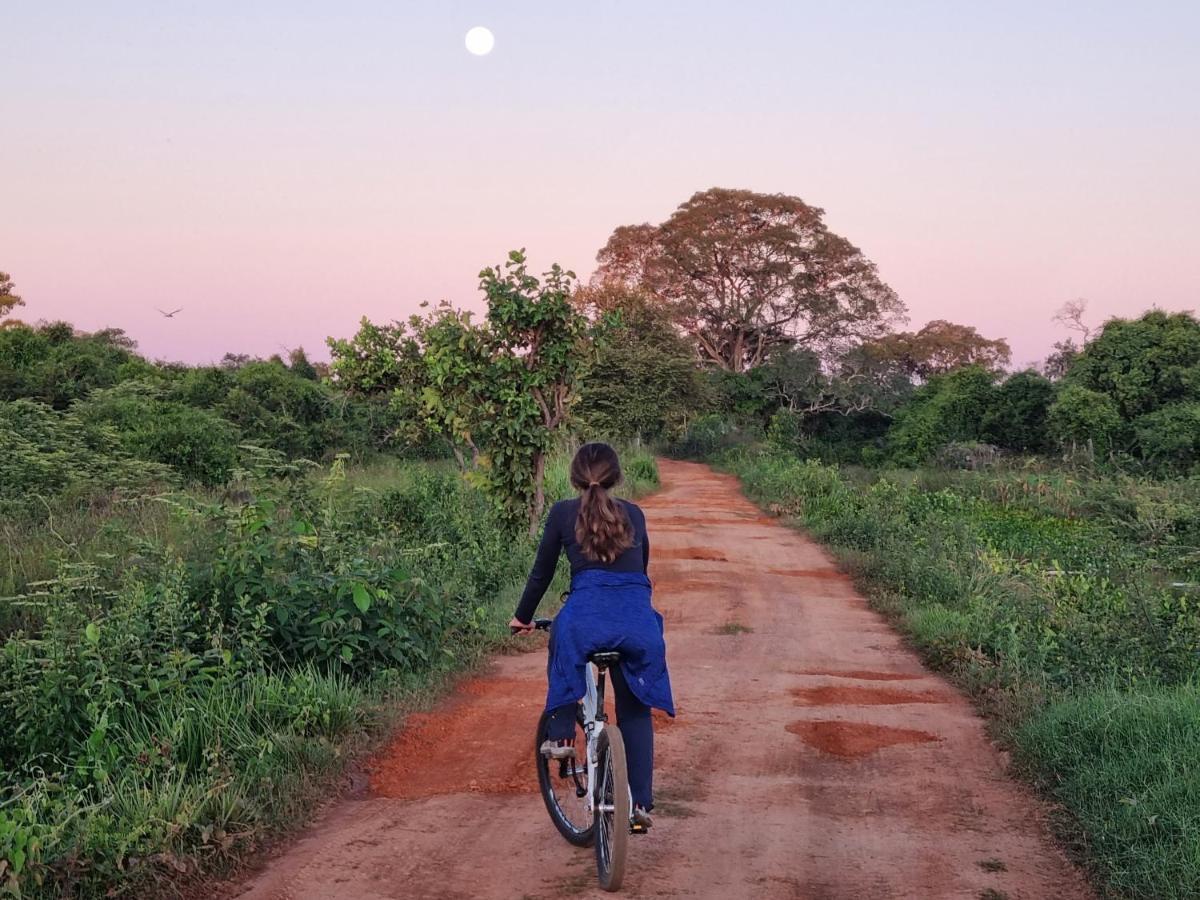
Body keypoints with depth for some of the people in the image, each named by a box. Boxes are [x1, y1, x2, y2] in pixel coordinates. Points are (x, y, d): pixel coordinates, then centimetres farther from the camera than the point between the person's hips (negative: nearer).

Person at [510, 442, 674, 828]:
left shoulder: (563, 513, 10)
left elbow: (542, 571, 15)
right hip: (639, 619, 3)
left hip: (586, 616, -2)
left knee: (561, 638, 34)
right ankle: (640, 803, 17)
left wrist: (523, 617, 30)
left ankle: (561, 736, 23)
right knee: (635, 710, 19)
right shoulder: (634, 514, 19)